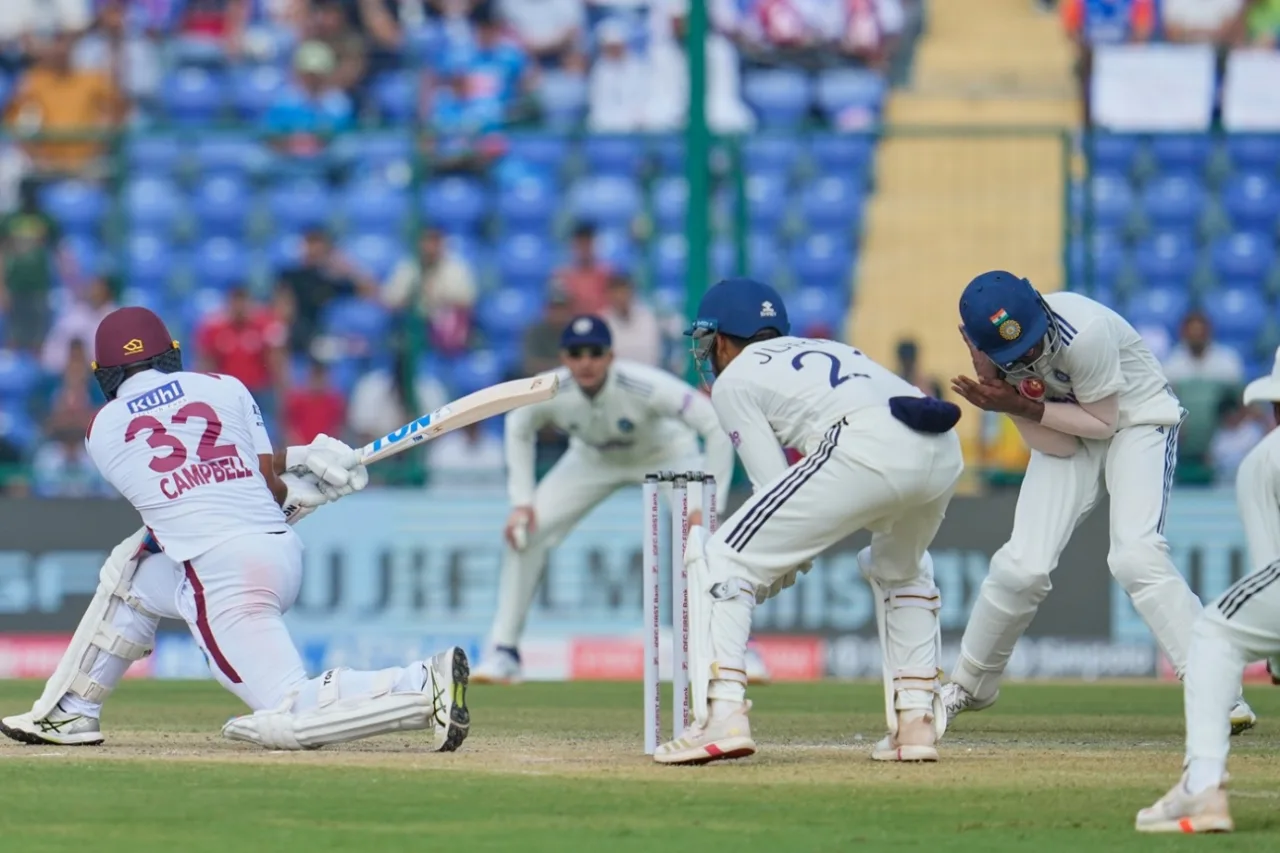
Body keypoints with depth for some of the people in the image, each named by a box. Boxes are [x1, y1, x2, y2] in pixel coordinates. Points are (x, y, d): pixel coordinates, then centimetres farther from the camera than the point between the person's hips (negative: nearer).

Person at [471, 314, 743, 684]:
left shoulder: (646, 386, -41)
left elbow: (718, 425, -37)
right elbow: (519, 429, -5)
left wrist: (708, 504, -40)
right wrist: (522, 501, -13)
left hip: (666, 455, -3)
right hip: (594, 459, 3)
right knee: (523, 531, -10)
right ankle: (503, 652, 3)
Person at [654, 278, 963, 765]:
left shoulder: (733, 379, 20)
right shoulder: (822, 350, 39)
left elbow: (774, 485, 12)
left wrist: (785, 564, 27)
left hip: (868, 450, -7)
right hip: (945, 451, 7)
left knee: (719, 560, 4)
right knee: (901, 569, 37)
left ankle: (721, 716, -10)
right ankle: (915, 720, 26)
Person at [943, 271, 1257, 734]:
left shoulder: (1084, 331, -33)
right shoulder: (993, 353, -16)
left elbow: (1102, 423, -20)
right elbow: (1058, 445, -18)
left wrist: (1024, 406, -29)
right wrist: (995, 391, -30)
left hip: (1138, 421, -4)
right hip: (1071, 435, 4)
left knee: (1136, 555, -25)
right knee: (1023, 565, -8)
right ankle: (968, 686, 15)